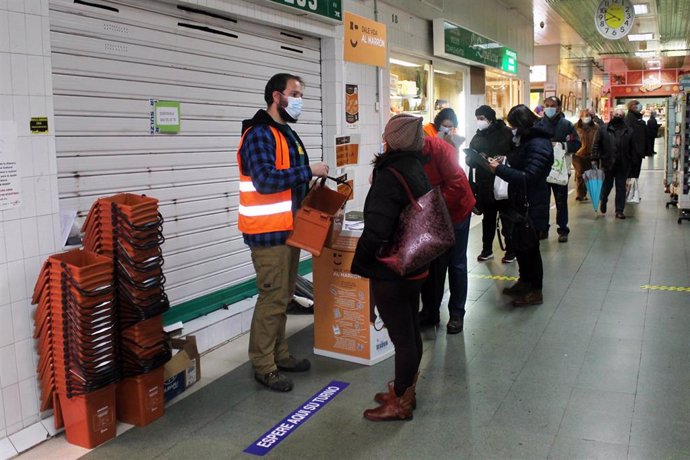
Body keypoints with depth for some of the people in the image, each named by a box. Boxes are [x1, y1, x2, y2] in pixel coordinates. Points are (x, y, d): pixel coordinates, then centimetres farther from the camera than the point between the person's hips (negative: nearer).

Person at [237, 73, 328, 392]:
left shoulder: (286, 133, 17)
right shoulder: (259, 133, -14)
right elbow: (265, 179, -27)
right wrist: (309, 170, -21)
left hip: (288, 228, 10)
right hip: (268, 232, -10)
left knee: (283, 294, 15)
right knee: (272, 297, -5)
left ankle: (279, 355, 27)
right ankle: (263, 366, 6)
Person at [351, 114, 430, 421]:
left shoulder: (390, 176, -22)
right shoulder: (418, 170, 8)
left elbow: (376, 230, -27)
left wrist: (358, 264, -14)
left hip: (390, 271, -9)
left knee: (401, 337, 2)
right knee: (411, 332, 17)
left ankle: (400, 403, 16)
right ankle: (405, 392, 33)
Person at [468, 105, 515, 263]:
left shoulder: (505, 133, -6)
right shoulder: (478, 136, 9)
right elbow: (469, 159, 8)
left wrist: (504, 159, -25)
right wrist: (475, 159, -13)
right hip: (484, 185, 5)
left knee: (506, 218, 5)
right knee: (488, 218, 16)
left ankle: (510, 251, 16)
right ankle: (487, 249, 27)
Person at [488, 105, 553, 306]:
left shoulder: (539, 145, -21)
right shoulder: (528, 140, 10)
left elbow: (527, 178, -27)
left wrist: (499, 169, -24)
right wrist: (501, 164, 0)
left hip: (532, 205, -10)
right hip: (520, 202, 10)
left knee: (529, 246, 1)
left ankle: (535, 291, 14)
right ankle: (524, 281, 35)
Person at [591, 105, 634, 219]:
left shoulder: (629, 131, 5)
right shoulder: (604, 129, 1)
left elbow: (632, 148, 7)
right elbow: (596, 145, -1)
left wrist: (631, 162, 3)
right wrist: (594, 159, -8)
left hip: (623, 165, 1)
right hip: (607, 163, -1)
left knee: (621, 188, 5)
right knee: (607, 185, 11)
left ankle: (619, 210, 12)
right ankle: (603, 202, 38)